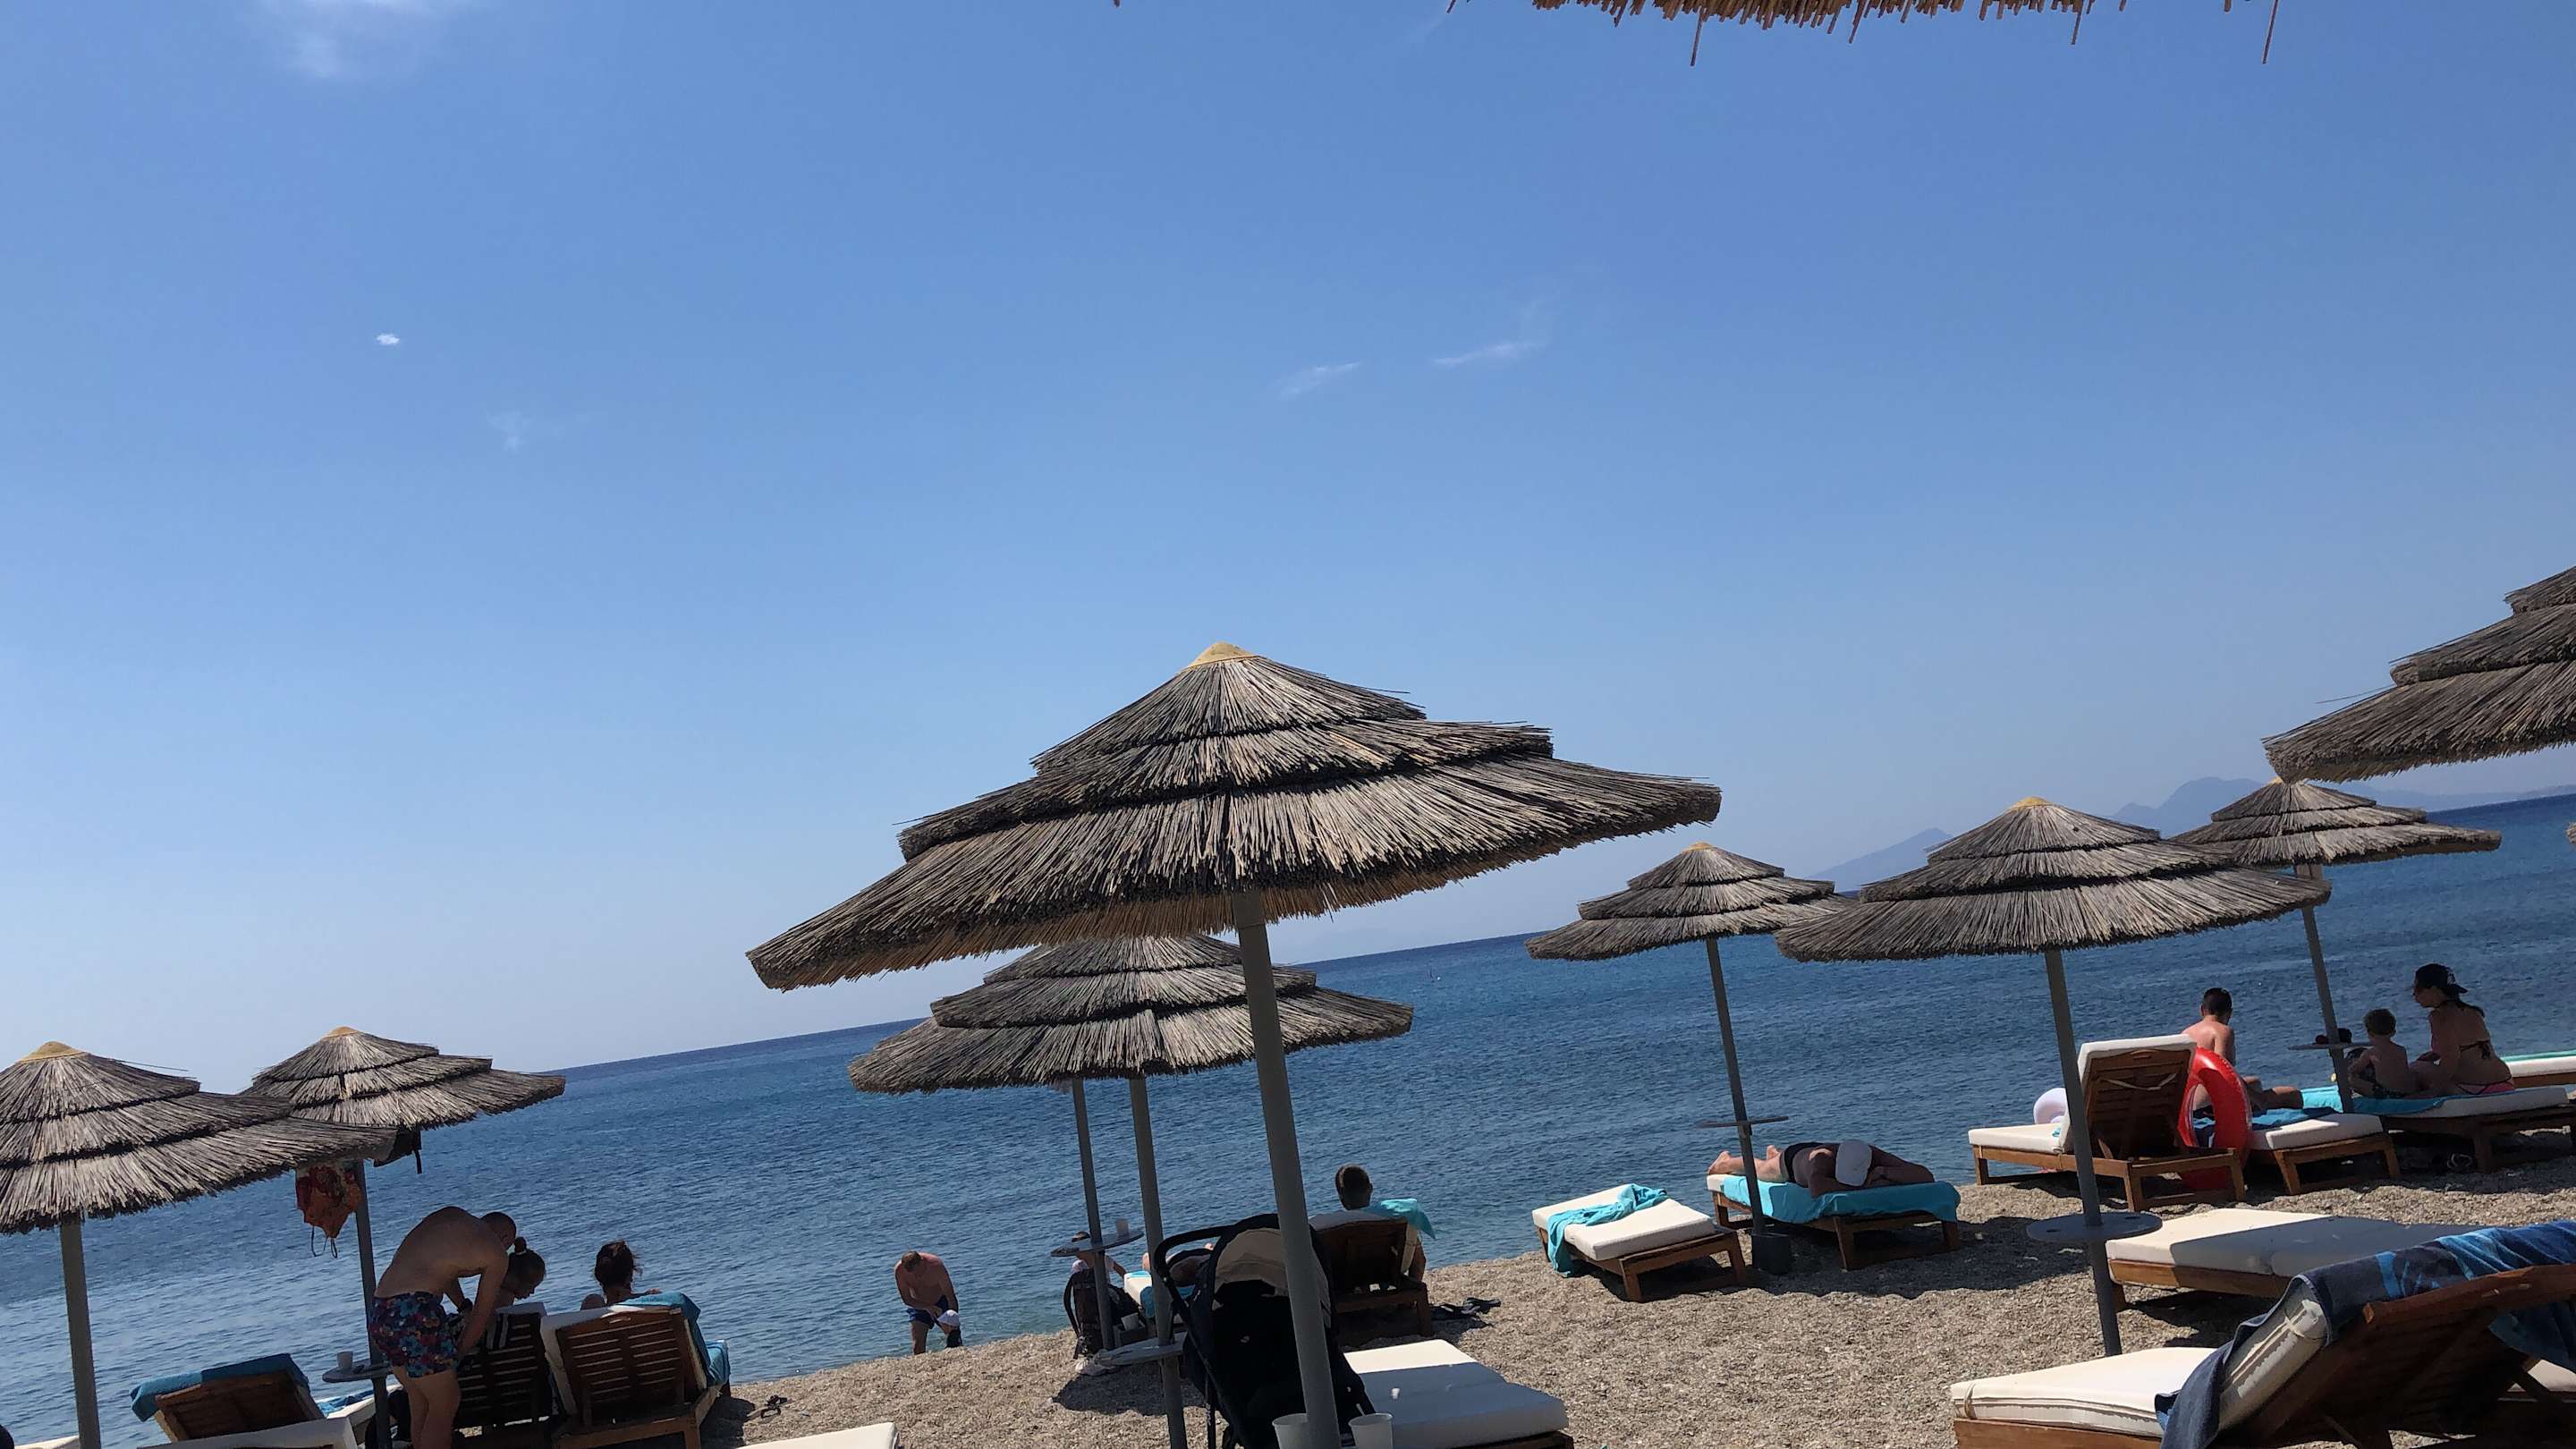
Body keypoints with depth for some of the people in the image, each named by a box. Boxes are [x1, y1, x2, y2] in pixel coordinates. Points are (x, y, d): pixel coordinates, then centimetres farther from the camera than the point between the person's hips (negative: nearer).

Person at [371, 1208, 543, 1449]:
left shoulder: (451, 1214, 20)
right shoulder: (497, 1255, 3)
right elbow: (480, 1318, 7)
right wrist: (456, 1356, 20)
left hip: (378, 1311, 8)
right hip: (414, 1310, -8)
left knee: (420, 1404, 17)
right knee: (445, 1406, 3)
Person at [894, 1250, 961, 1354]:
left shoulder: (936, 1265, -32)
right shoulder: (899, 1270, -26)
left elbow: (950, 1296, -26)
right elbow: (907, 1300, -17)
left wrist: (954, 1324, -30)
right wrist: (927, 1308, -31)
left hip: (941, 1301, -2)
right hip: (919, 1305, 2)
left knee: (955, 1342, -5)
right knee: (918, 1347, -8)